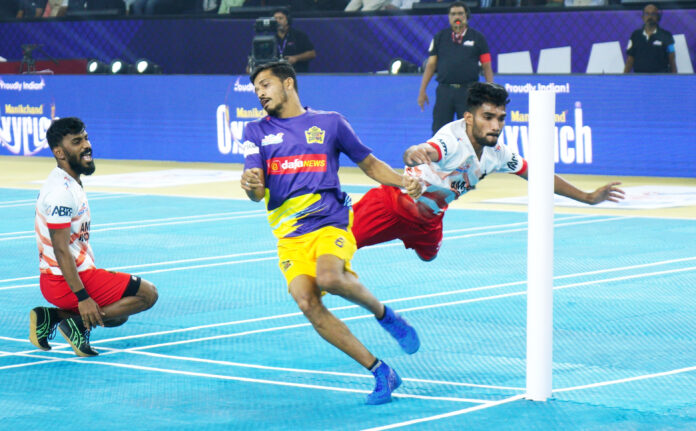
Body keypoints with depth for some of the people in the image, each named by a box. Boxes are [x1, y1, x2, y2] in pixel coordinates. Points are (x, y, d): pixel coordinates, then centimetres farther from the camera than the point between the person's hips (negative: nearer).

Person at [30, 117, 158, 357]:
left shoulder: (70, 184, 12)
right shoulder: (62, 191, -20)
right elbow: (61, 250, -24)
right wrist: (82, 297, -27)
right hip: (66, 282, -10)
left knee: (118, 315, 25)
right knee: (147, 293, -9)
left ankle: (50, 317, 11)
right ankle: (78, 325, -12)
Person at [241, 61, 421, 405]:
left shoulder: (329, 122, 10)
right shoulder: (257, 132, 14)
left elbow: (369, 163, 17)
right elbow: (257, 192, 3)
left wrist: (403, 181, -1)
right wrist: (251, 185, -21)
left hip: (331, 221, -2)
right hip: (289, 234, 2)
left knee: (329, 278, -33)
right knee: (307, 302, -20)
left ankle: (383, 314, -2)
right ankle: (379, 372, -12)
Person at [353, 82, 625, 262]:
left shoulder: (496, 154, -10)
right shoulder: (454, 140, -34)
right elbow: (425, 152, -57)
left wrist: (588, 198, 5)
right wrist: (414, 154, -83)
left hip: (428, 218, 8)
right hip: (393, 204, -8)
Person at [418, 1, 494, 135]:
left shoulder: (478, 38, 7)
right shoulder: (440, 37, 11)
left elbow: (487, 66, 5)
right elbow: (431, 64, 10)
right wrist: (422, 91, 5)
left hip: (468, 90, -1)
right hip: (444, 90, 1)